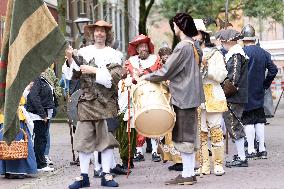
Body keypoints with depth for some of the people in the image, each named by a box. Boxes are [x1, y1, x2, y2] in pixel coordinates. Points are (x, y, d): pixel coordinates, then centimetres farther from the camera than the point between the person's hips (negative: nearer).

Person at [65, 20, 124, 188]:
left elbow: (114, 77, -9)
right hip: (87, 100, 1)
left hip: (107, 102, -1)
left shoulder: (114, 54, 4)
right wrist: (70, 59, -9)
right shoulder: (83, 52, 9)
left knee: (107, 137, 2)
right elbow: (75, 74, 6)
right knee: (84, 137, 0)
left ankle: (106, 175, 8)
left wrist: (93, 71, -14)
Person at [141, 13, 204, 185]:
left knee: (183, 136, -4)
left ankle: (187, 175, 0)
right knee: (189, 135, 12)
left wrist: (147, 77, -3)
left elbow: (166, 71, -16)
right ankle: (190, 172, 17)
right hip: (191, 95, 9)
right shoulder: (193, 45, 11)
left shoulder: (183, 47, -17)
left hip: (183, 96, -9)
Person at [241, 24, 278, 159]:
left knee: (248, 121, -2)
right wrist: (265, 84, 14)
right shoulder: (264, 53, 6)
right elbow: (273, 69, 8)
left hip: (245, 92, -6)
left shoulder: (242, 52, -13)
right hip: (259, 93, 6)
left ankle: (251, 151, -3)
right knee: (259, 120, 12)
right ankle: (262, 149, 14)